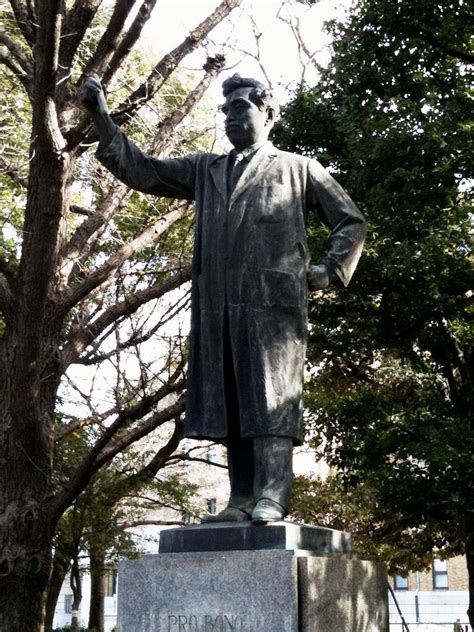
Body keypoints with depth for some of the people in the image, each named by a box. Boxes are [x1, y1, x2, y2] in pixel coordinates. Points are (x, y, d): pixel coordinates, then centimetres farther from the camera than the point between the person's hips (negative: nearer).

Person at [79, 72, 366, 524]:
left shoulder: (298, 168, 17)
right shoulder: (204, 169, 26)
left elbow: (351, 222, 18)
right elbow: (143, 172, 20)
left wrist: (330, 271, 4)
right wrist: (101, 118, 12)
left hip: (273, 300, -4)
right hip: (216, 303, 4)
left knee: (270, 397, -11)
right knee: (228, 400, -1)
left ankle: (271, 496, -14)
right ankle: (242, 499, 0)